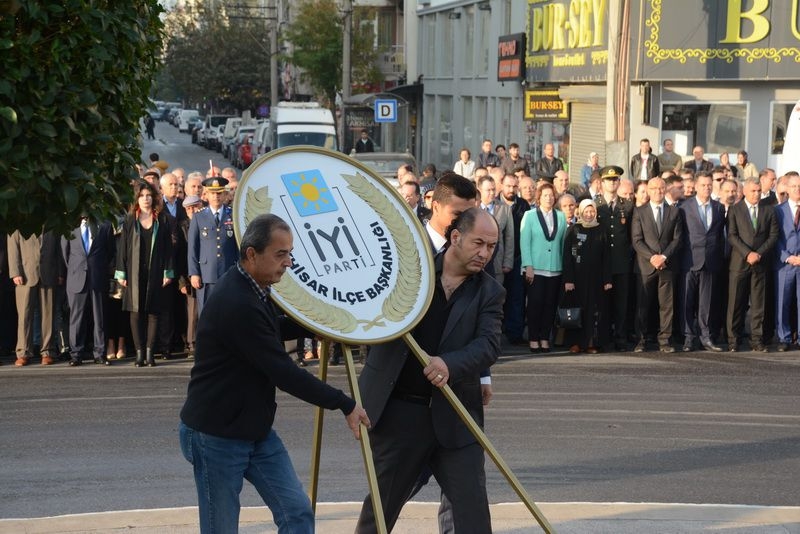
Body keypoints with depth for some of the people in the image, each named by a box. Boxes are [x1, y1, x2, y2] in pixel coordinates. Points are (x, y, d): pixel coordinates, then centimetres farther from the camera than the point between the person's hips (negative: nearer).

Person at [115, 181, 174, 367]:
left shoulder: (161, 221, 6)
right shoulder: (129, 221, 5)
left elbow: (168, 247, 5)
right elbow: (123, 247, 4)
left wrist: (168, 272, -1)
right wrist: (121, 273, -2)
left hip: (155, 273, 0)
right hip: (134, 273, 0)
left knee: (153, 311, -1)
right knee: (136, 312, -2)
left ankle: (149, 351, 2)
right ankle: (139, 352, 1)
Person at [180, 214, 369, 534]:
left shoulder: (252, 291, 5)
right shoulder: (236, 304, -27)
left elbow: (274, 330, 28)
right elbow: (284, 373, -27)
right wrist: (345, 405, -21)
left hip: (255, 430, 9)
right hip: (216, 435, -9)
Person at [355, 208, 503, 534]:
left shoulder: (489, 293, 1)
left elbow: (488, 345, -14)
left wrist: (450, 365, -32)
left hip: (454, 416, 0)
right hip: (397, 409, 0)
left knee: (472, 507, -3)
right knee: (382, 504, 12)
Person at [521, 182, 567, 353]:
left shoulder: (561, 217, 12)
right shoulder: (530, 216, 4)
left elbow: (564, 243, 11)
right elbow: (524, 242, -1)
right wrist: (528, 266, -9)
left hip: (555, 269, 3)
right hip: (536, 269, -3)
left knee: (550, 305, 1)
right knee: (535, 304, -4)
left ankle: (545, 339, 7)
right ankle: (533, 339, 2)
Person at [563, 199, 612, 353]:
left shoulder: (600, 231, 7)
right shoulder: (573, 230, 1)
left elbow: (606, 257, 5)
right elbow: (567, 255, -4)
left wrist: (607, 279, -3)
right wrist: (568, 279, -13)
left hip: (595, 278, 2)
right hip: (577, 277, -2)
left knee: (594, 310, 0)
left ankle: (591, 343, 3)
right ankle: (575, 343, 5)